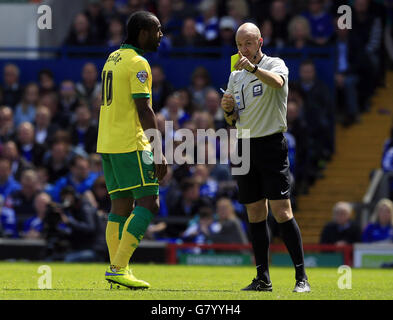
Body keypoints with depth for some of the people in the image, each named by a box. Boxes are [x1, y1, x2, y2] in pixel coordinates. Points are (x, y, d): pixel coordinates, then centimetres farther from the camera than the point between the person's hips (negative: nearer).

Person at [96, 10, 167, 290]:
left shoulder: (113, 59, 17)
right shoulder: (138, 63, -11)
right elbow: (144, 110, -16)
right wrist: (159, 153, -16)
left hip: (107, 143, 9)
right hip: (131, 144, -9)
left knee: (121, 206, 10)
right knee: (149, 203, -9)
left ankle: (118, 269, 7)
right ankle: (119, 267, -15)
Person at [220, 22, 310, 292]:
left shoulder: (274, 65, -3)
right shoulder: (235, 76, 15)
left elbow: (277, 82, -29)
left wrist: (254, 67, -45)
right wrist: (229, 110, -3)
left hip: (271, 144, -6)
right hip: (244, 146, 6)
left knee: (282, 212, -12)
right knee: (255, 214, 6)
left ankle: (302, 277, -11)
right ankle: (263, 279, 9)